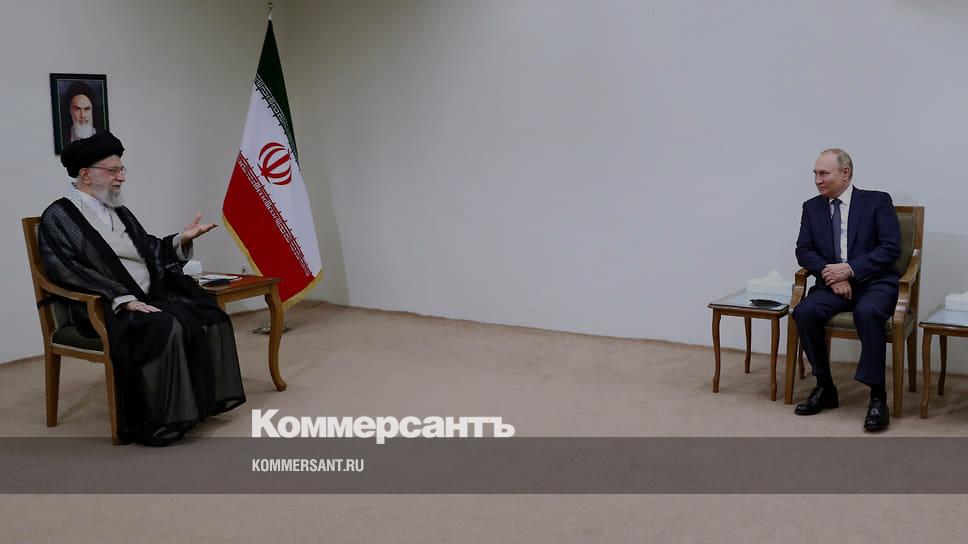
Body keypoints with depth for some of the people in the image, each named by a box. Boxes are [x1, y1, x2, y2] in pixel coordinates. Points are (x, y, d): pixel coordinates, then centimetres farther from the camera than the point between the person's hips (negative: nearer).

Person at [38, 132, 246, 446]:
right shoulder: (58, 217, -4)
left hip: (150, 296, 7)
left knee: (209, 318, -14)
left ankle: (202, 400, -6)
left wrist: (181, 240, 1)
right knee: (164, 328, -33)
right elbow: (70, 273, -16)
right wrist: (123, 299, -24)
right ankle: (159, 421, -22)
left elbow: (150, 251, 20)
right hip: (105, 308, -7)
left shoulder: (119, 211, 19)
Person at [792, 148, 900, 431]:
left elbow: (891, 247, -9)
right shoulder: (812, 207, 11)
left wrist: (850, 269, -19)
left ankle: (877, 396, -27)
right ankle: (824, 387, -11)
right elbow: (804, 251, 6)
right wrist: (829, 273, -13)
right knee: (804, 311, -26)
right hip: (832, 283, 4)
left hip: (874, 282, -4)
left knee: (867, 312, -36)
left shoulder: (877, 201, 0)